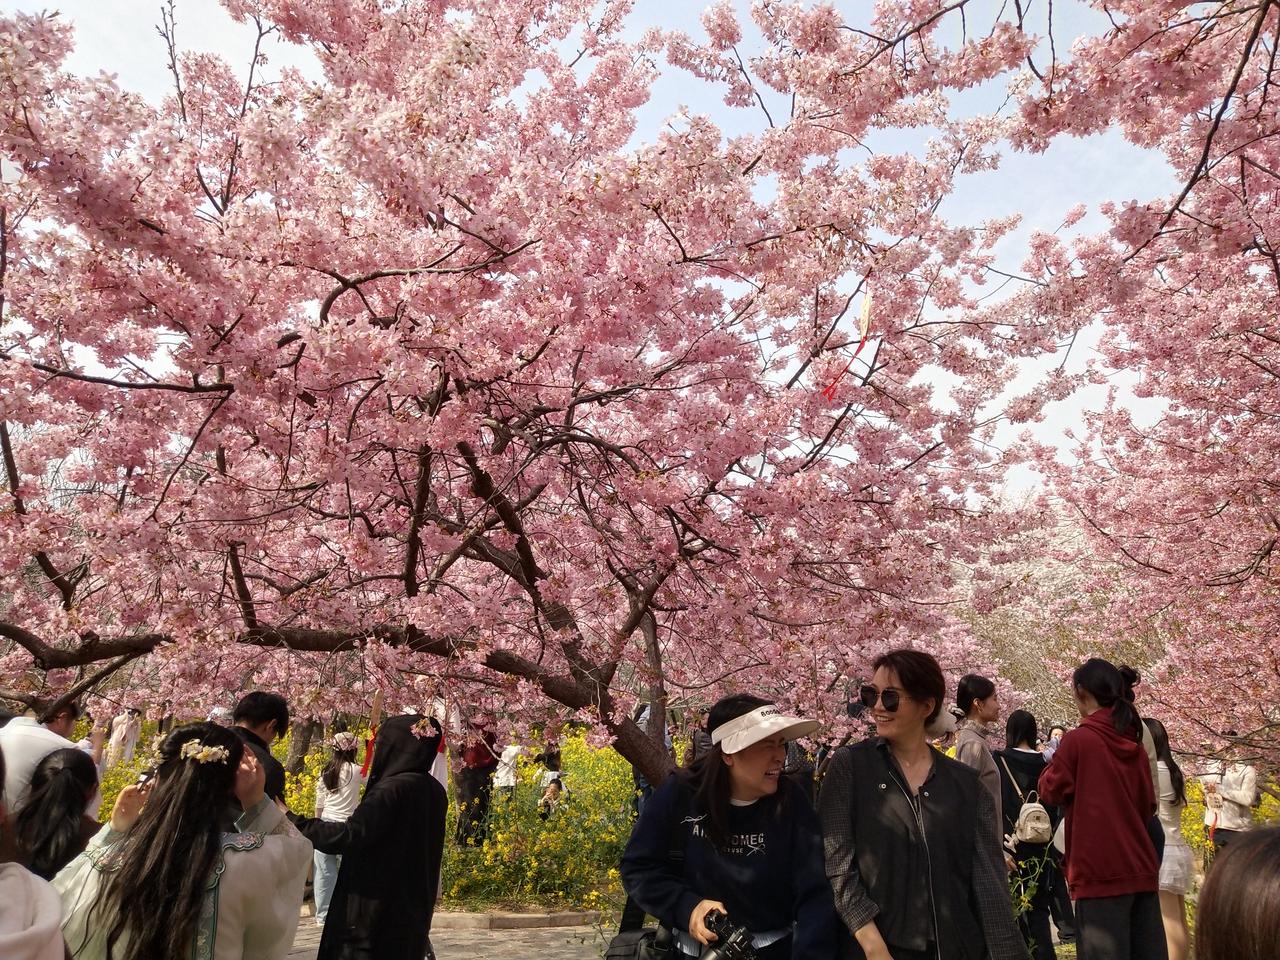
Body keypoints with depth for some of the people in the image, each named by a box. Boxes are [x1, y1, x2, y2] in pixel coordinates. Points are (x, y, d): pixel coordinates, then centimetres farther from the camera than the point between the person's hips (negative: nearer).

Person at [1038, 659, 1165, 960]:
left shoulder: (1078, 739, -11)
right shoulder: (1135, 745, 9)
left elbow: (1051, 791, 0)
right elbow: (1148, 805, 18)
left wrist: (1052, 760, 16)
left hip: (1101, 871, -7)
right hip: (1141, 870, 7)